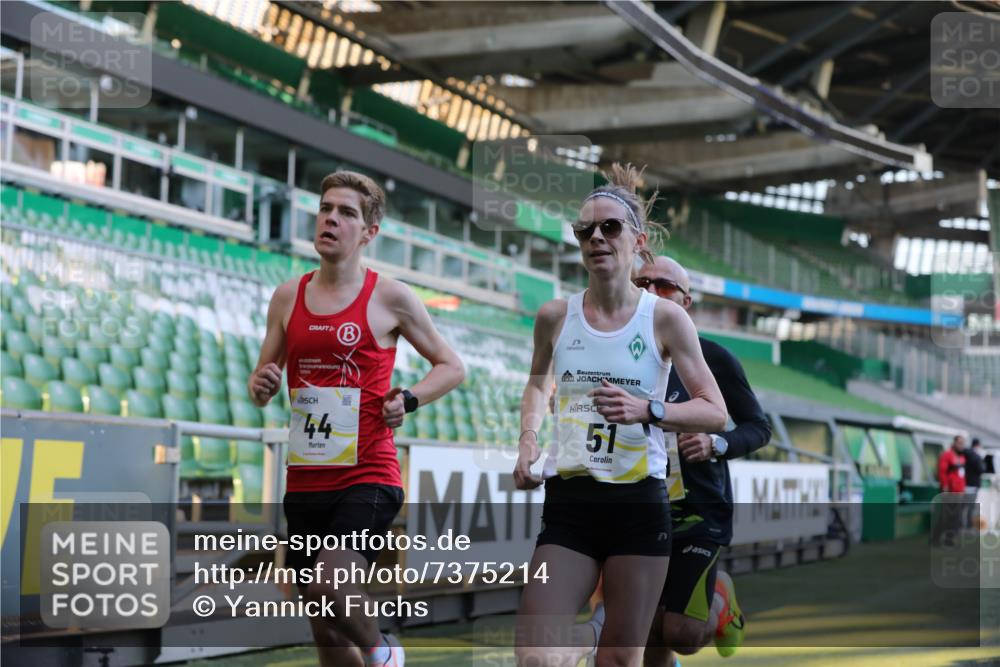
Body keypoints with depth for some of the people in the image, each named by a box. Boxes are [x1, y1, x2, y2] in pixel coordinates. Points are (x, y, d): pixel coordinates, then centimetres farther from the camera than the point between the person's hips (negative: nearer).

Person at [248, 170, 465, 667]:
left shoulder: (390, 298, 0)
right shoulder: (288, 297, 10)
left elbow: (451, 367, 9)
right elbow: (261, 380, 18)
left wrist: (409, 400, -9)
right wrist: (261, 387, -5)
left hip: (369, 477, -4)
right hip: (305, 482, 4)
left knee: (330, 586, -25)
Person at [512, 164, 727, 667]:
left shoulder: (664, 318, -3)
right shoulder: (555, 316, 4)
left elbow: (716, 413, -3)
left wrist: (647, 411, -20)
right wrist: (528, 439, 5)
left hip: (639, 502, -2)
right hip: (568, 500, 2)